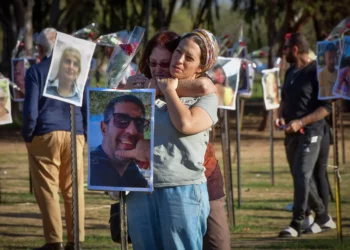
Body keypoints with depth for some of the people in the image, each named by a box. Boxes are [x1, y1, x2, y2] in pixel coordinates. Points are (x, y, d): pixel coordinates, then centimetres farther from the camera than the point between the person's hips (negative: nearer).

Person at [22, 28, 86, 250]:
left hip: (45, 134, -3)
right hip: (74, 134, 3)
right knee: (74, 190, 6)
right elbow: (87, 105, 8)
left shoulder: (36, 71, -2)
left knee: (47, 190, 0)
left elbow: (31, 109, -7)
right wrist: (85, 134, 15)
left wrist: (27, 135, 5)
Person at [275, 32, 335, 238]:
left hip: (310, 132, -8)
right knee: (301, 176, 12)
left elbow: (327, 107, -14)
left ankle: (297, 224, -16)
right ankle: (323, 217, 24)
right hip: (291, 133, 8)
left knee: (302, 175, -15)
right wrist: (281, 116, 5)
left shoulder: (316, 72, -11)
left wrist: (301, 122, -21)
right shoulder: (291, 72, 13)